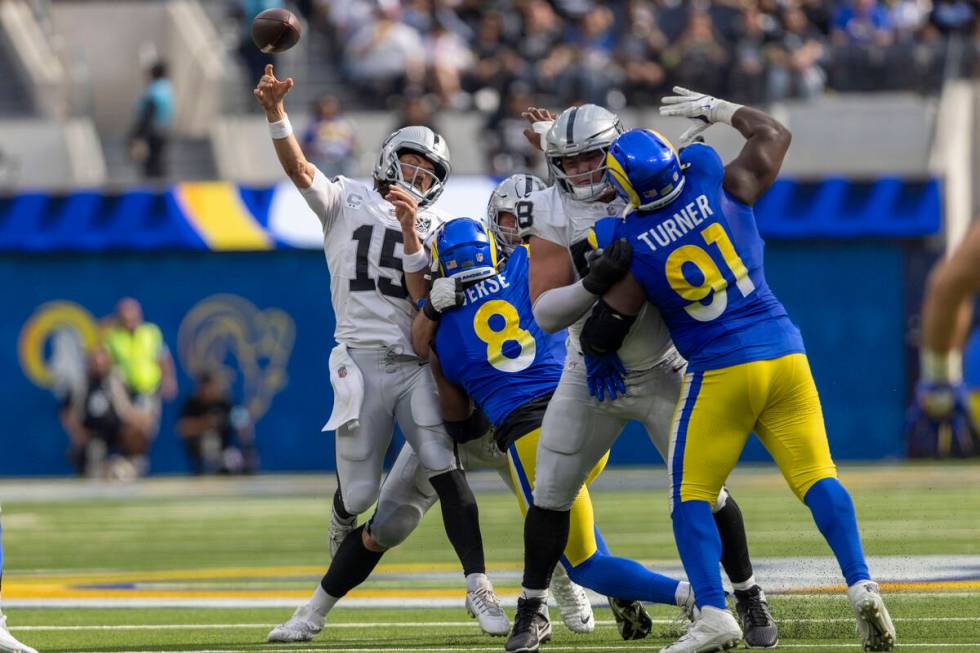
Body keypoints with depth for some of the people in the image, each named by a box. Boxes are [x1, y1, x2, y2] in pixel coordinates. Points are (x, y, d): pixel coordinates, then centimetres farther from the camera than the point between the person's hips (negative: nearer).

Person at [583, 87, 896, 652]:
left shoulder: (633, 245, -5)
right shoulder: (722, 189, 0)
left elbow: (601, 337, 0)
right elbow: (774, 135, 19)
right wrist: (718, 110, 31)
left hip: (720, 372, -3)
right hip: (784, 352, 3)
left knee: (693, 495, 8)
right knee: (817, 477, 3)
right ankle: (862, 586, -13)